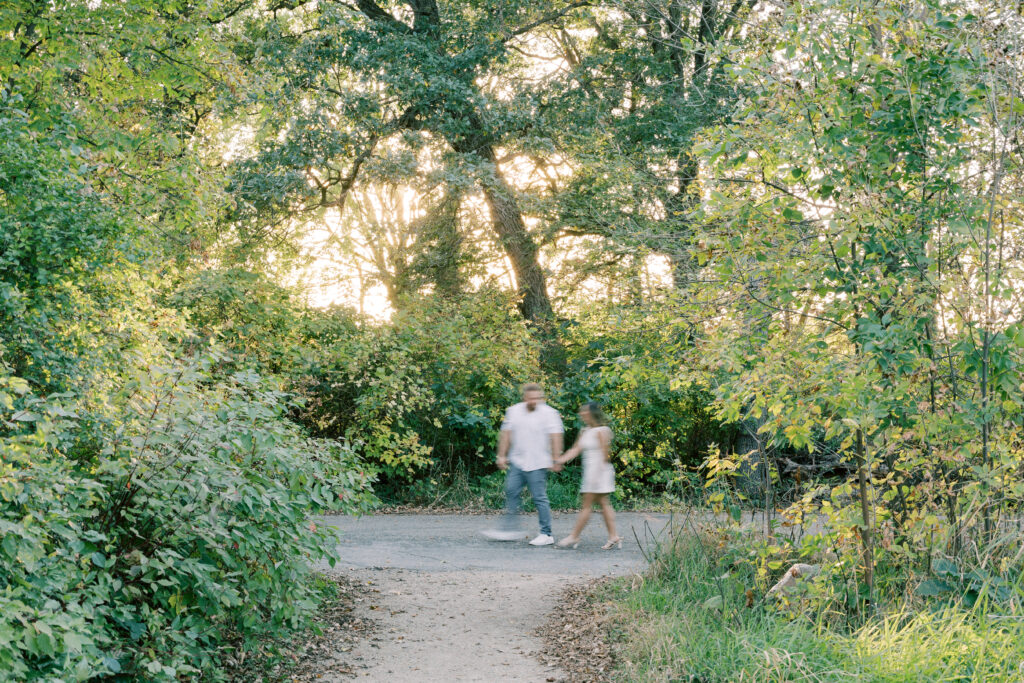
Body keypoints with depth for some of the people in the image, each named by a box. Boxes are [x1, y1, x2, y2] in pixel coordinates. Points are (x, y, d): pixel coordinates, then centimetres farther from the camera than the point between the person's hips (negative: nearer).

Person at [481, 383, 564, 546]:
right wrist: (502, 455, 8)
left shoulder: (549, 413, -7)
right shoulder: (514, 411, 8)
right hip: (516, 462, 6)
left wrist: (556, 459, -17)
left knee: (539, 498, -4)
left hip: (537, 465, -5)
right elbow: (506, 434, 12)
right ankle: (510, 530, 12)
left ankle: (546, 535, 2)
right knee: (511, 493, 5)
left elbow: (555, 437, -11)